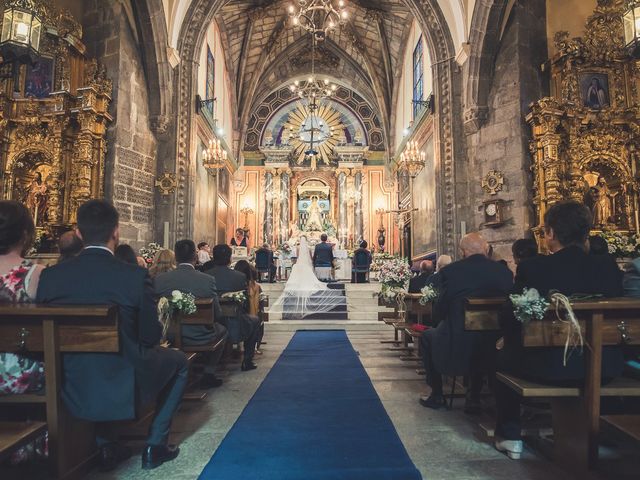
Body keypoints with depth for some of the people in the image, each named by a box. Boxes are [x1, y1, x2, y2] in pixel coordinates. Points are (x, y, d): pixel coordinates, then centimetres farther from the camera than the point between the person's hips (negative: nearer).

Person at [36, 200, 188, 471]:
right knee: (179, 362, 24)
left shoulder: (50, 276, -9)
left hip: (72, 394, 4)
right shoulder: (135, 275, -19)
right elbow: (151, 337, -11)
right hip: (125, 389, -3)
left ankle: (104, 448, 34)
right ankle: (155, 446, 23)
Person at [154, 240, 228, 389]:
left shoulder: (159, 279, -10)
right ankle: (208, 374, 25)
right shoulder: (208, 280, -18)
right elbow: (216, 314, -10)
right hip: (200, 337, -3)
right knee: (222, 330, 28)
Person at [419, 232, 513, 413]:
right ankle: (474, 397, 35)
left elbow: (438, 312, -7)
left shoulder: (450, 271, -13)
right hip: (490, 347, 4)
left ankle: (436, 395, 29)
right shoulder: (504, 271, -3)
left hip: (455, 346, -3)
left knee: (427, 336, 26)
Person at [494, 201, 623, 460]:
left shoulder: (531, 267, -16)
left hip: (549, 366, -4)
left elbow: (509, 320, -10)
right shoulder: (608, 266, -5)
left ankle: (509, 436, 30)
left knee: (503, 357, 25)